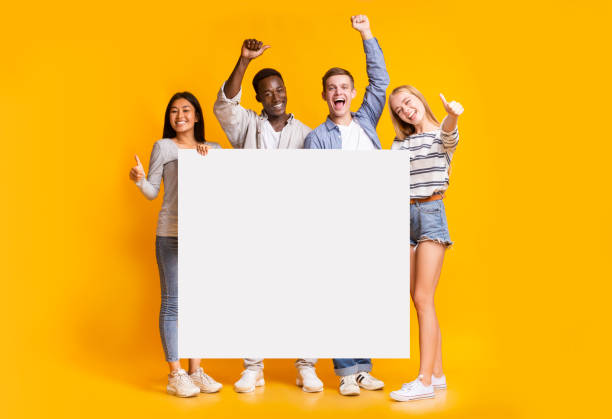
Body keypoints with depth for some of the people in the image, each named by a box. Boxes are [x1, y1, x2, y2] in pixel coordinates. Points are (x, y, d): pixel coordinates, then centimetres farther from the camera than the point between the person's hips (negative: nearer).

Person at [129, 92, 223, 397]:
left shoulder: (213, 149, 14)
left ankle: (195, 371, 16)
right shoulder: (163, 147, 6)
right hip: (171, 234, -3)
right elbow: (153, 192, 4)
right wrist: (140, 180, -16)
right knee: (173, 303, -3)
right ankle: (175, 375, 4)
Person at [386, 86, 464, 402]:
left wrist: (452, 115, -47)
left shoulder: (442, 135, 0)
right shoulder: (399, 143, 15)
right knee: (419, 300, 5)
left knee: (422, 298, -13)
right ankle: (437, 374, 13)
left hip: (431, 213, -6)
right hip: (403, 216, 6)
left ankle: (425, 380, -12)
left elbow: (447, 131, -24)